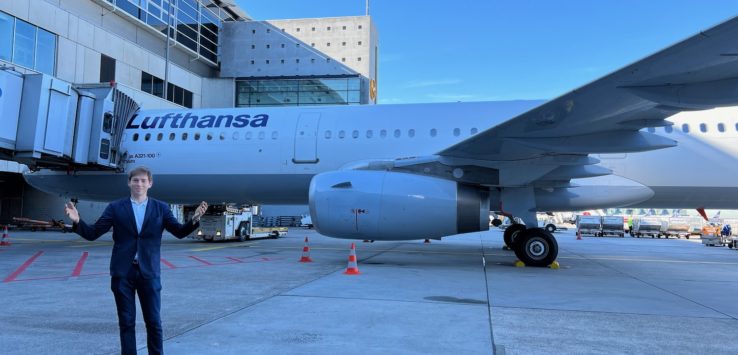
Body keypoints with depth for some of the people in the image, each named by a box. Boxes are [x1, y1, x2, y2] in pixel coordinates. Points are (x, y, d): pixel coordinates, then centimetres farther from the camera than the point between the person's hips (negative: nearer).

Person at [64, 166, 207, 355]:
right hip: (122, 273, 0)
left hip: (149, 273, 0)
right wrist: (77, 221, -18)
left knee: (154, 322, 6)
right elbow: (93, 233, 1)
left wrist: (194, 219, -19)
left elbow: (179, 232, -1)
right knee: (126, 323, 9)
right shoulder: (115, 208, 3)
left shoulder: (161, 208, 4)